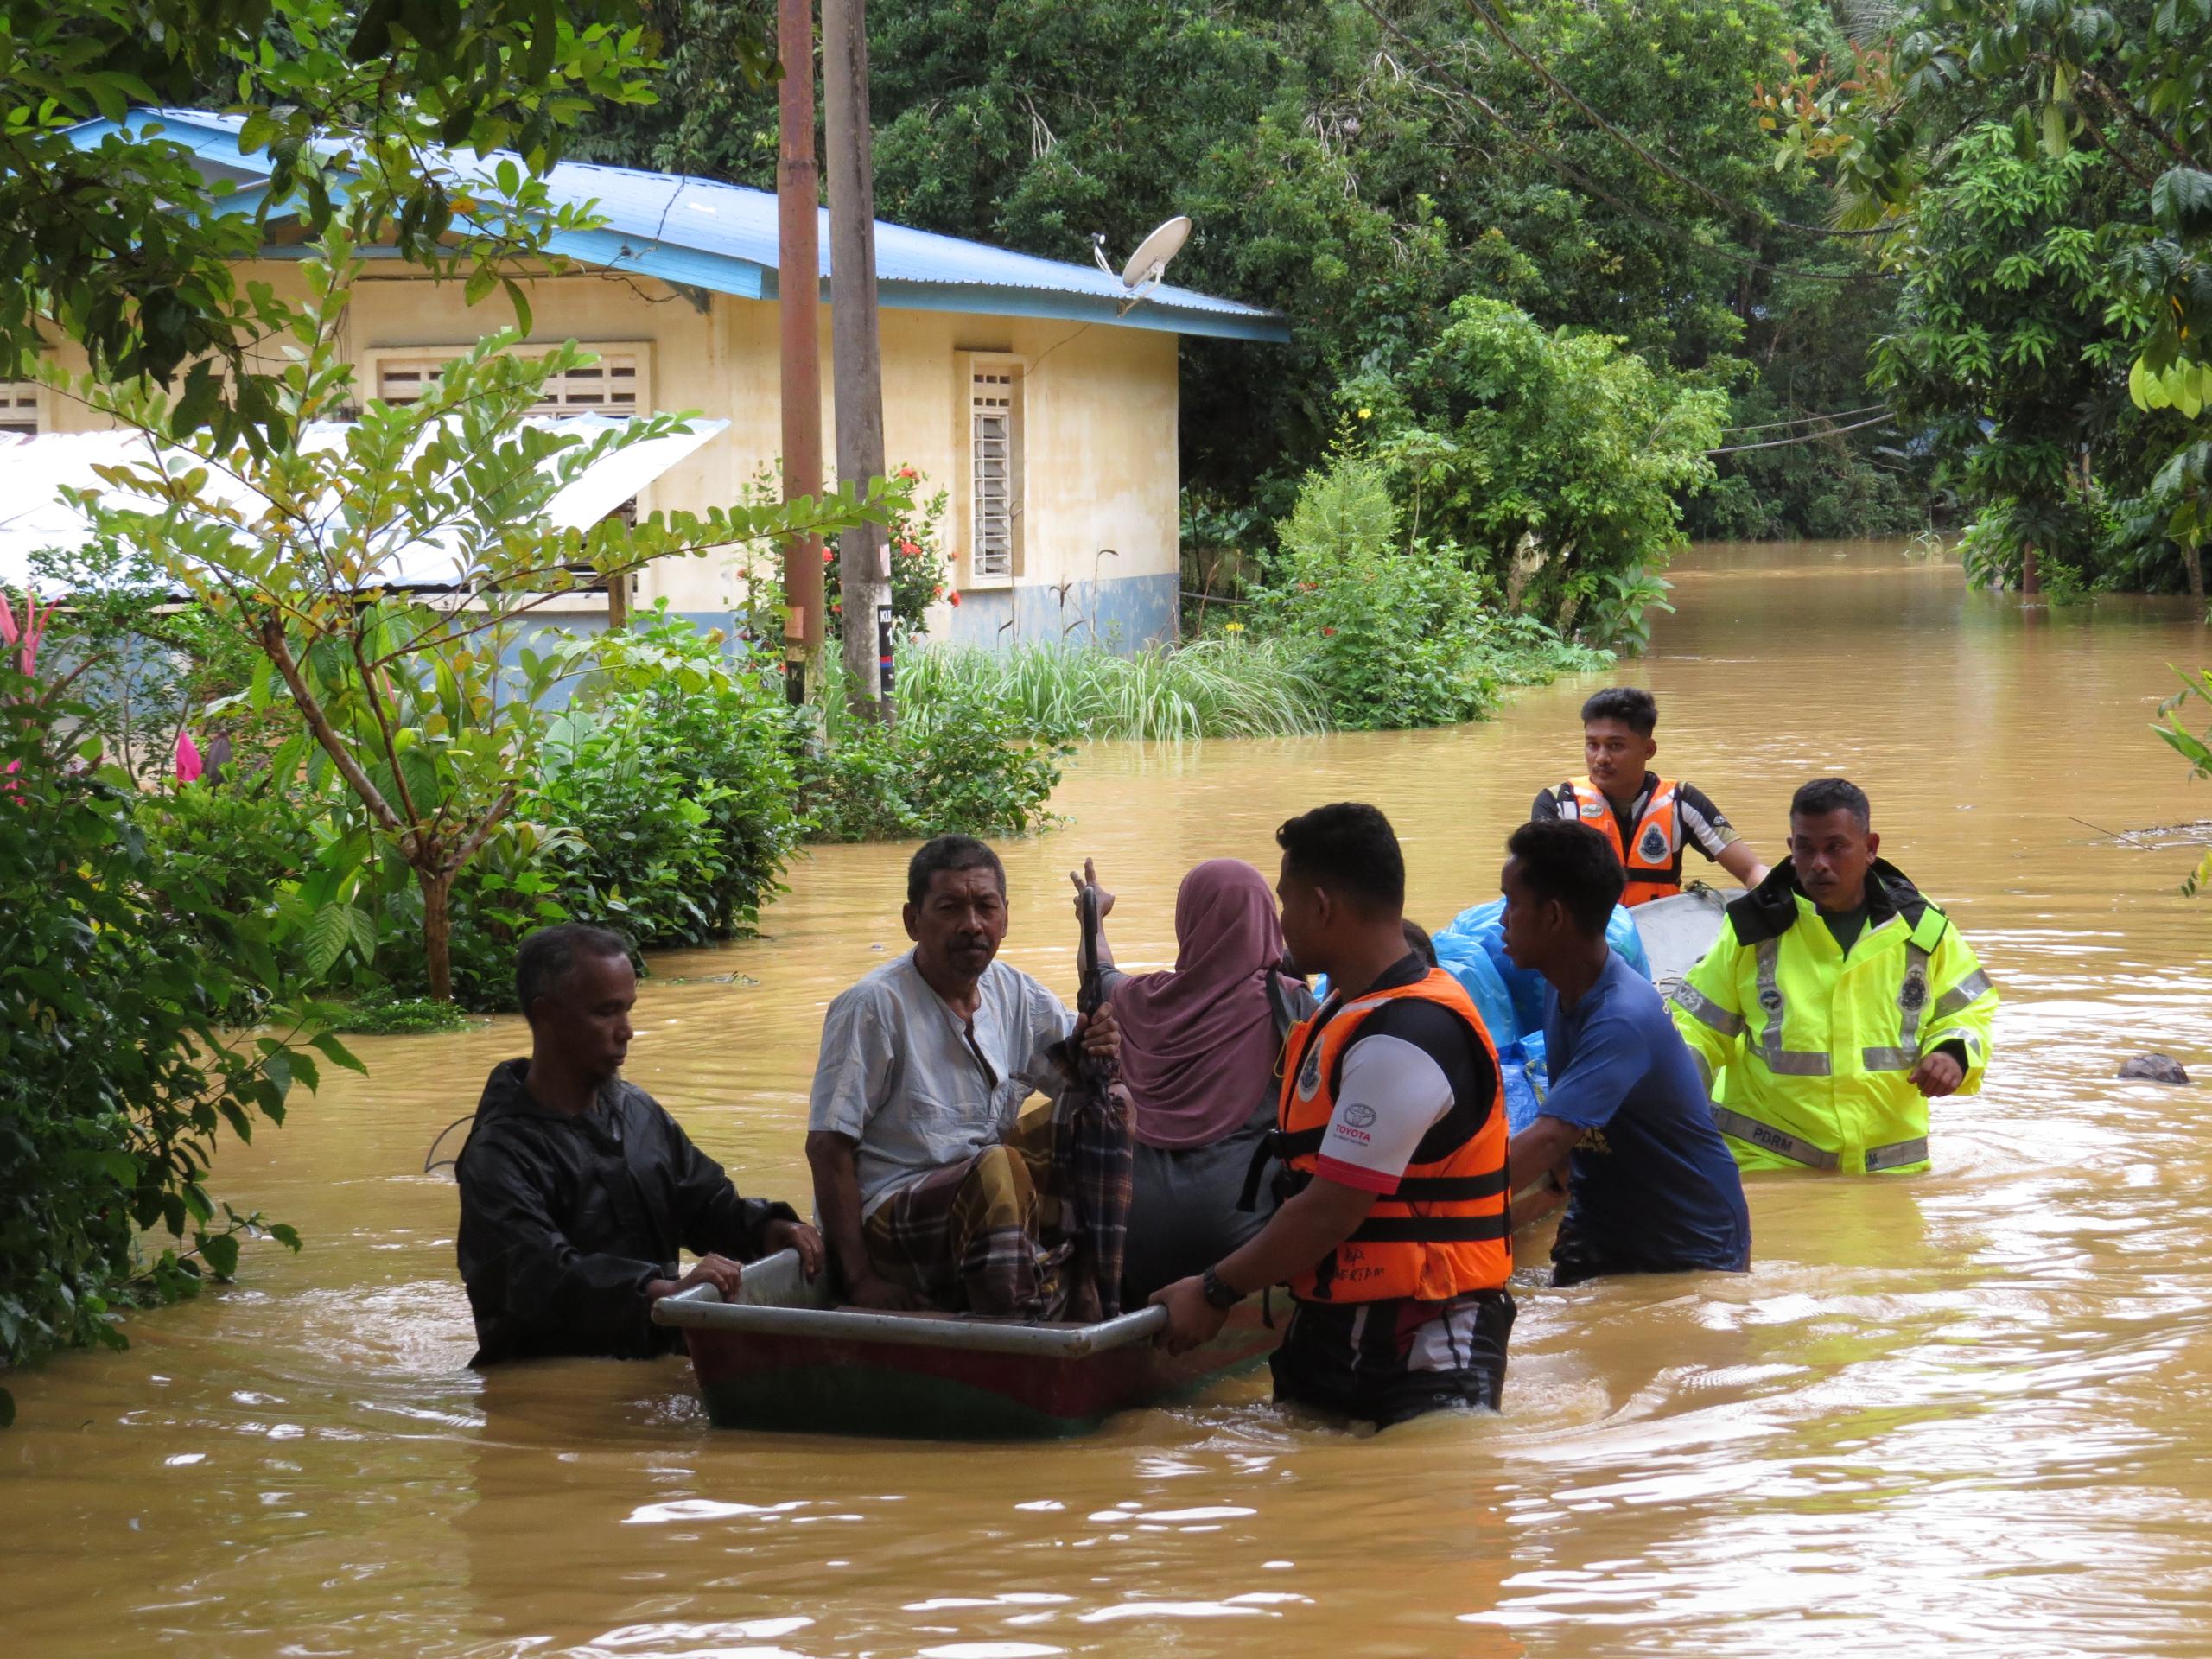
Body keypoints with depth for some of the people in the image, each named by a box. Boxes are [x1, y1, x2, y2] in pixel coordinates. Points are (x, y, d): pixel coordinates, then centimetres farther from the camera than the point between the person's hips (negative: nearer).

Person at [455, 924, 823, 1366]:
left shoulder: (637, 1110, 15)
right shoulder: (500, 1152, -10)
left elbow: (707, 1204, 24)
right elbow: (539, 1276, -25)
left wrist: (766, 1228, 1)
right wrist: (665, 1290, -38)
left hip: (656, 1359, 7)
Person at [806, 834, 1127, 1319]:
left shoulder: (1013, 993, 6)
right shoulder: (873, 1006, -14)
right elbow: (828, 1148, -15)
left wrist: (1098, 1045, -13)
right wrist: (862, 1281, -20)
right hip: (890, 1219, -8)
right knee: (994, 1168, -35)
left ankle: (1093, 1309, -12)